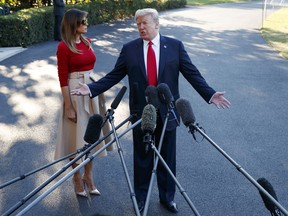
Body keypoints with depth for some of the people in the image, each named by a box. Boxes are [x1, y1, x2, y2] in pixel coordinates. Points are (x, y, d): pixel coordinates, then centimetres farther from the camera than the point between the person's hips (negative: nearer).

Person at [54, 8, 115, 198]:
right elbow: (63, 78, -13)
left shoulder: (87, 42, 7)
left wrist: (98, 92, 16)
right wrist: (68, 106, -15)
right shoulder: (63, 47, -13)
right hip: (75, 92, -7)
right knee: (77, 136, 4)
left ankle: (88, 176, 27)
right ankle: (77, 179, 22)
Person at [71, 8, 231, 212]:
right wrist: (92, 88, -10)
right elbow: (114, 76, 1)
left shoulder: (175, 46, -1)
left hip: (167, 113, 0)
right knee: (142, 159, 13)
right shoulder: (129, 49, 1)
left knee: (167, 158, 12)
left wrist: (210, 94, -15)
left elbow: (192, 73, -3)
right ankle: (141, 198, 30)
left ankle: (167, 197, 31)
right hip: (141, 113, 0)